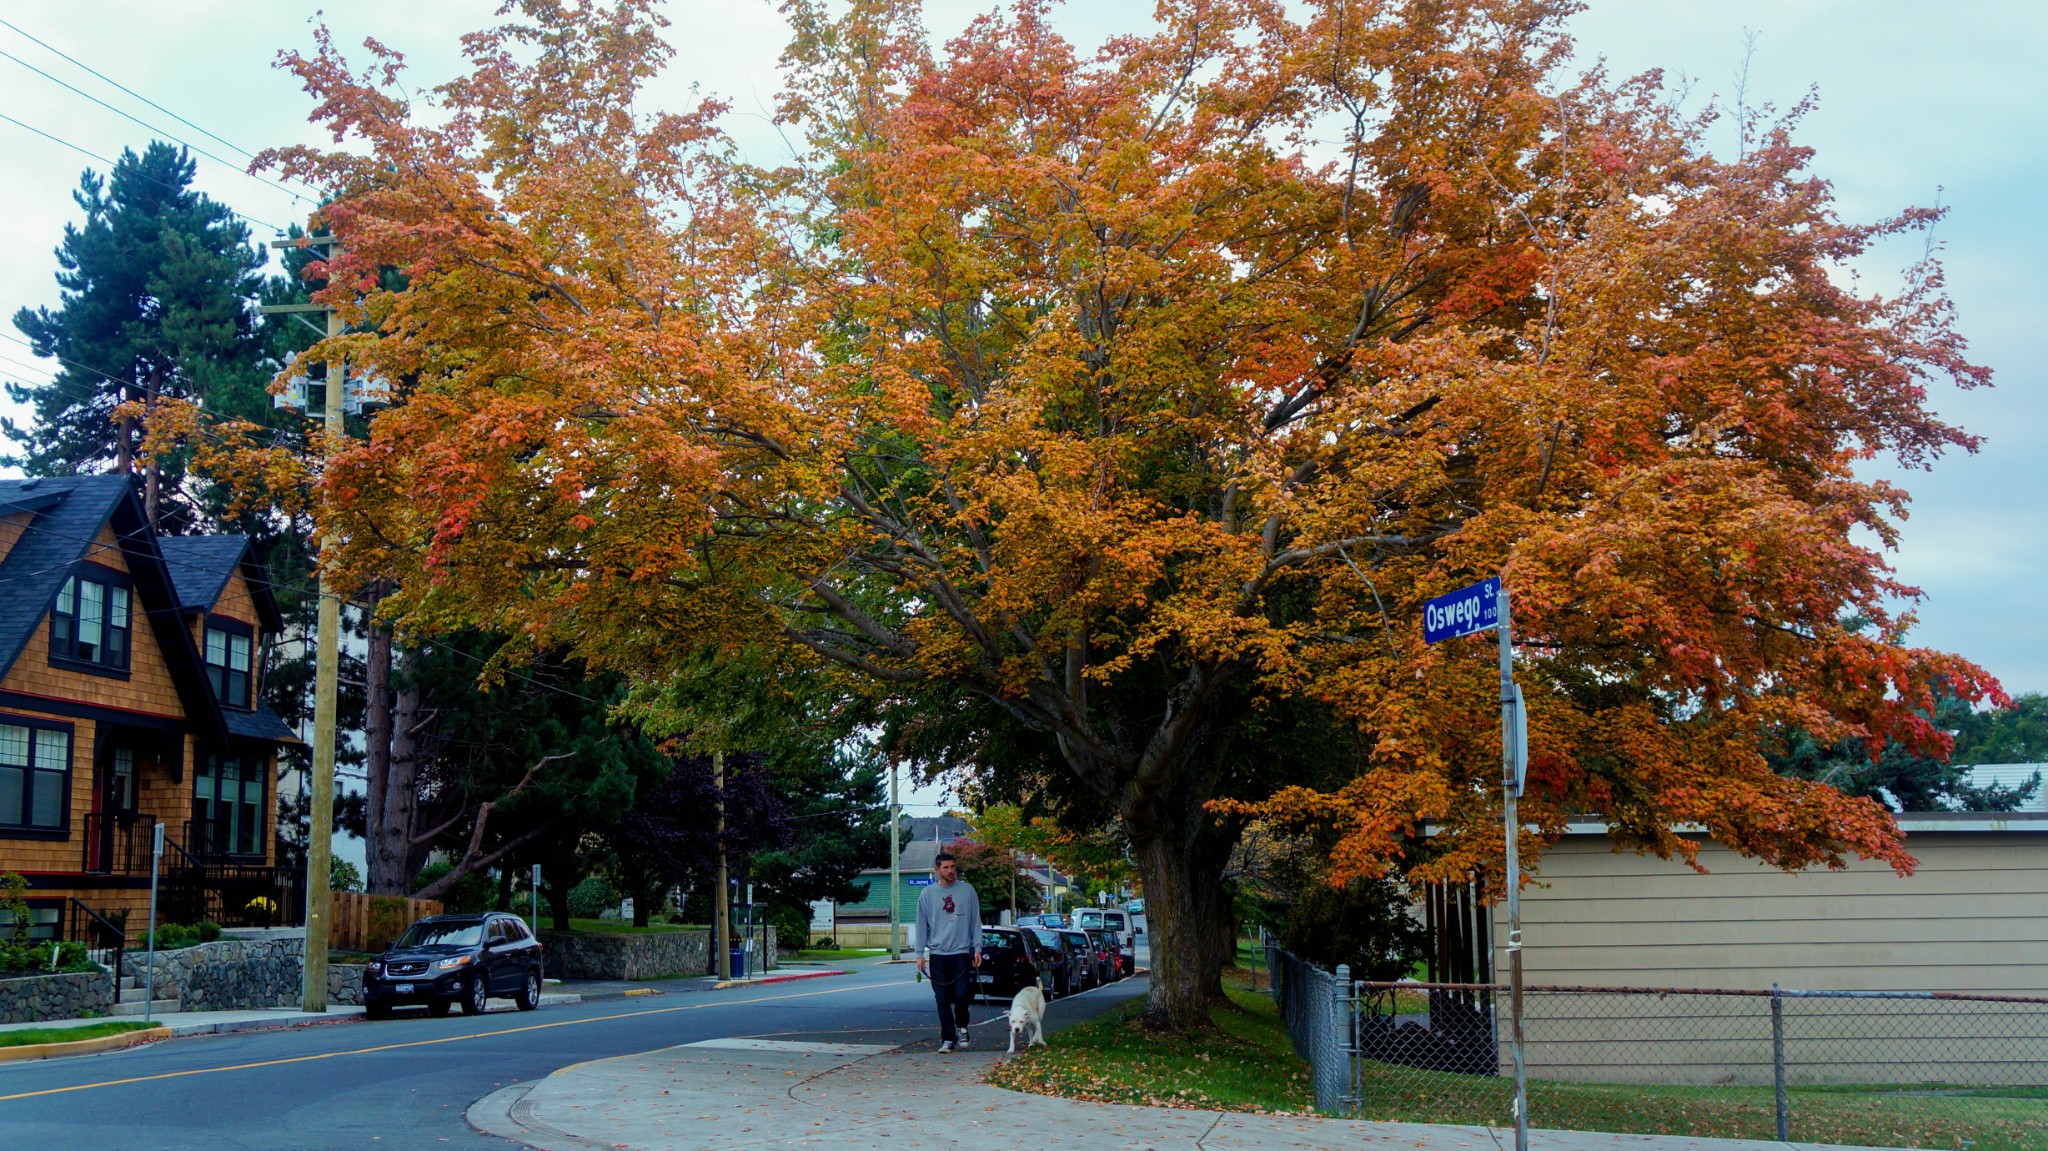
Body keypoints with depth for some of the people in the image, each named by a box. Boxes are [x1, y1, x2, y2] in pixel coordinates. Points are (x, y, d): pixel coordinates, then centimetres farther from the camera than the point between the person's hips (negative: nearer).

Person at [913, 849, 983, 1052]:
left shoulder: (967, 890, 4)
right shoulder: (927, 894, 5)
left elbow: (975, 921, 6)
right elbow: (922, 925, 7)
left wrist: (977, 948, -1)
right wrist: (920, 954, 1)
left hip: (962, 953, -1)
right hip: (937, 955, 1)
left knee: (962, 994, -9)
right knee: (943, 1000, 2)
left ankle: (961, 1027, 18)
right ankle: (948, 1039, 9)